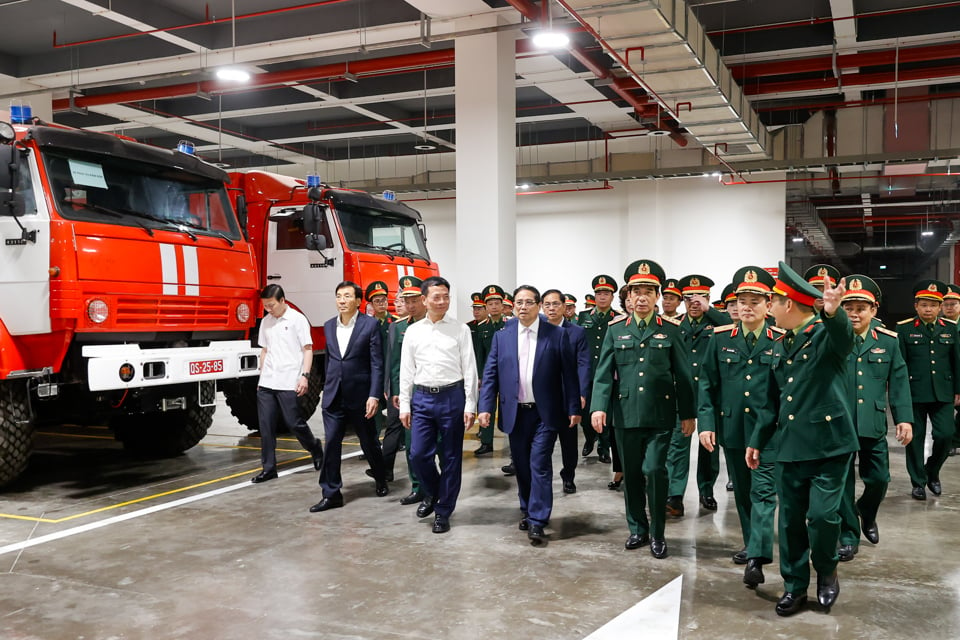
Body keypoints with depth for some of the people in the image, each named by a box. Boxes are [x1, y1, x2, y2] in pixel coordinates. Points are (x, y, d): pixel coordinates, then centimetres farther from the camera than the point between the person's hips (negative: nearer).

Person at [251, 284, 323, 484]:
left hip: (289, 383, -5)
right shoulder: (266, 322, 12)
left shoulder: (297, 319, -4)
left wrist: (304, 376, -14)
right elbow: (264, 351, 18)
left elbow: (308, 349, -4)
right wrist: (261, 377, 15)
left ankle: (315, 449, 25)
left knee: (294, 423, -1)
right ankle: (268, 468, 11)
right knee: (266, 426, 3)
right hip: (266, 384, 5)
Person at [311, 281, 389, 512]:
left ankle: (381, 481, 34)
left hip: (360, 396, -4)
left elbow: (377, 363, -9)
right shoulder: (329, 326, 8)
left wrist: (374, 395, -15)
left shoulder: (370, 324, -7)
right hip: (333, 396, 4)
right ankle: (331, 494, 8)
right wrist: (327, 388, 14)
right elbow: (329, 359, 15)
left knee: (369, 443, 11)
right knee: (331, 444, 0)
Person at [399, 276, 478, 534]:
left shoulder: (460, 329, -1)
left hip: (452, 397, -2)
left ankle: (443, 511, 20)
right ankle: (432, 493, 29)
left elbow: (469, 369, -2)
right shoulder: (413, 331, 6)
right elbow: (406, 371, 8)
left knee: (450, 457, 5)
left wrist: (470, 406, -7)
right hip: (422, 398, 2)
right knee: (418, 454, -1)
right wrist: (404, 406, 4)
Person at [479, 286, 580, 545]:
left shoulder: (557, 335, -2)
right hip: (515, 414, 3)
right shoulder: (502, 336, 5)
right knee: (521, 466, 12)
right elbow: (490, 374, 5)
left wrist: (574, 408, -3)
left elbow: (569, 374, -1)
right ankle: (527, 511, 29)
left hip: (545, 413, -3)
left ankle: (537, 522, -1)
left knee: (540, 465, -6)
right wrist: (485, 407, -3)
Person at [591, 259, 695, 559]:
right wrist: (598, 406, -11)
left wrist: (688, 414, 2)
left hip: (660, 415, -2)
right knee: (631, 474, 10)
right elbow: (604, 373, 1)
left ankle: (657, 534, 9)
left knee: (654, 470, -9)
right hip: (626, 415, 2)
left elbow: (683, 375, 4)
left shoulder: (671, 330, 3)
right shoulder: (615, 330, 6)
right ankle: (637, 529, 27)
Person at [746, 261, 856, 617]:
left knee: (822, 514, -9)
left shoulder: (828, 334, -7)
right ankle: (794, 586, 23)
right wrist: (757, 441, 17)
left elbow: (845, 336, -34)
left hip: (829, 444, -6)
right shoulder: (781, 346, 13)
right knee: (790, 520, 9)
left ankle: (827, 572, 19)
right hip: (790, 447, 6)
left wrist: (834, 312, -56)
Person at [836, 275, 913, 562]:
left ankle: (867, 515, 41)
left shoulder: (888, 340, 4)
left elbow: (899, 383, 5)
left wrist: (904, 418, 0)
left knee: (878, 479, 10)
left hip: (873, 425, 2)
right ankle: (848, 536, 19)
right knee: (842, 482, 5)